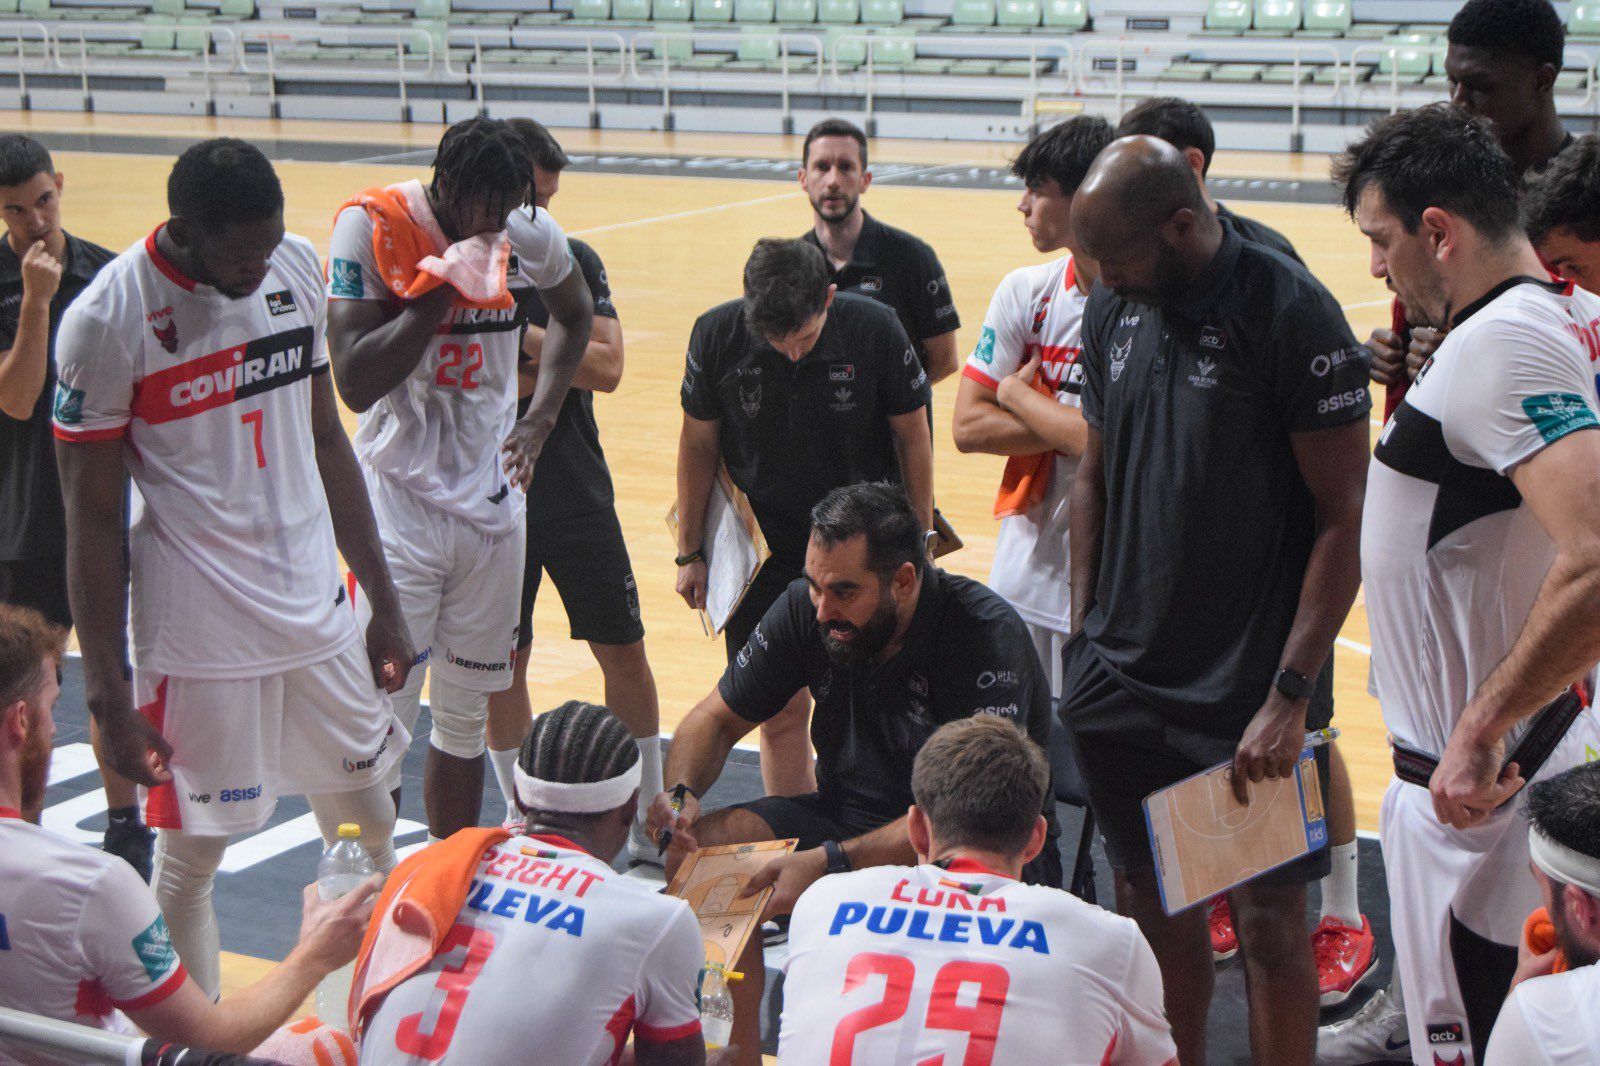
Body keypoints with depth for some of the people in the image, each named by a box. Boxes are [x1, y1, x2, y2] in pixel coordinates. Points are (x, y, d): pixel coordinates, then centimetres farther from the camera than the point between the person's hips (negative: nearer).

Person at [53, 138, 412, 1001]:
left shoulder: (297, 267, 1)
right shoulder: (109, 319, -15)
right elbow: (92, 518, -11)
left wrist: (384, 603, 13)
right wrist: (108, 695, -12)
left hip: (318, 608, 6)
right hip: (199, 632, -6)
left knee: (368, 820, 15)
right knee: (190, 854, 5)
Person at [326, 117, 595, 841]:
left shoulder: (530, 233, 0)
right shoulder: (370, 226, -13)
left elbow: (575, 313, 22)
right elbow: (355, 382, -19)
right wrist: (443, 285, -23)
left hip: (494, 503, 5)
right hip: (401, 504, -4)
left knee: (465, 718, 14)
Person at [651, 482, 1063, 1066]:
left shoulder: (988, 635, -23)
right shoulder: (808, 609, -7)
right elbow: (717, 718, 5)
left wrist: (829, 862, -37)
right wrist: (681, 792, -18)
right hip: (848, 815, 5)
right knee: (700, 850, -16)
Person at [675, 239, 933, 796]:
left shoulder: (874, 328, -15)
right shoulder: (716, 335, -12)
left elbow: (912, 435, -2)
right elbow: (698, 443, 1)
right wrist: (690, 552, 5)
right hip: (762, 546, 1)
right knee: (780, 709, 3)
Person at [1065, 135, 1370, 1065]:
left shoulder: (1292, 315, -14)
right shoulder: (1115, 310, 5)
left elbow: (1346, 518, -13)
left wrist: (1290, 696, -16)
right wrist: (1084, 631, 11)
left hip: (1249, 695, -5)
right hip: (1125, 675, 6)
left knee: (1269, 921, 3)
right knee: (1153, 903, 15)